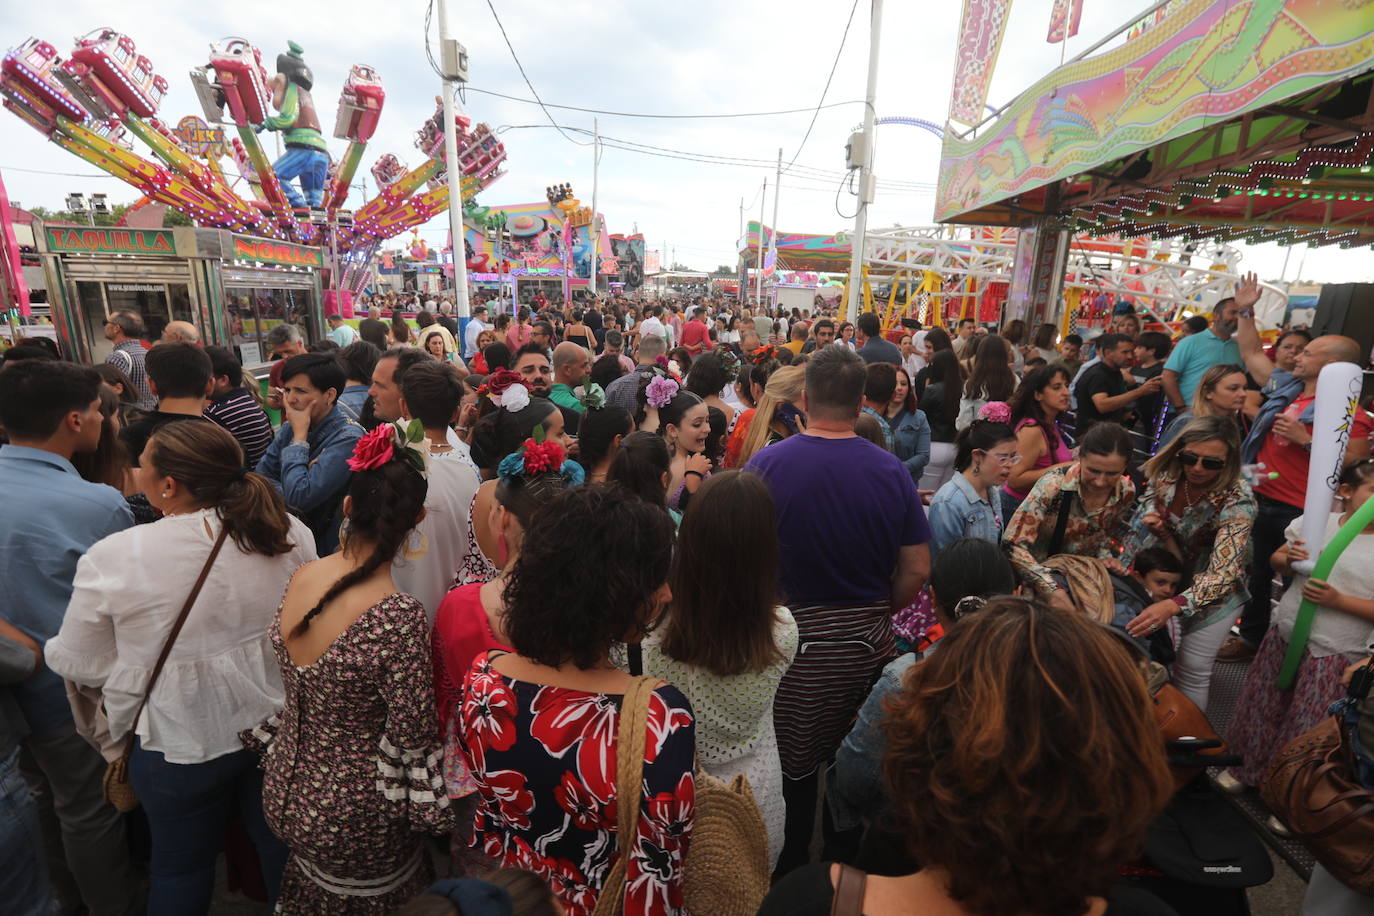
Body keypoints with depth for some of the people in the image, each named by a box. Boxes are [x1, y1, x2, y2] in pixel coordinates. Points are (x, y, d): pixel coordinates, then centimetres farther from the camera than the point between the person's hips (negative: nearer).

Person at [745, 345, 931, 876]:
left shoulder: (765, 465, -14)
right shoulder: (891, 471, -7)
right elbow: (916, 570, -2)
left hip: (790, 637, -2)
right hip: (867, 641, 3)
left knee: (792, 771, 15)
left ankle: (789, 878, 35)